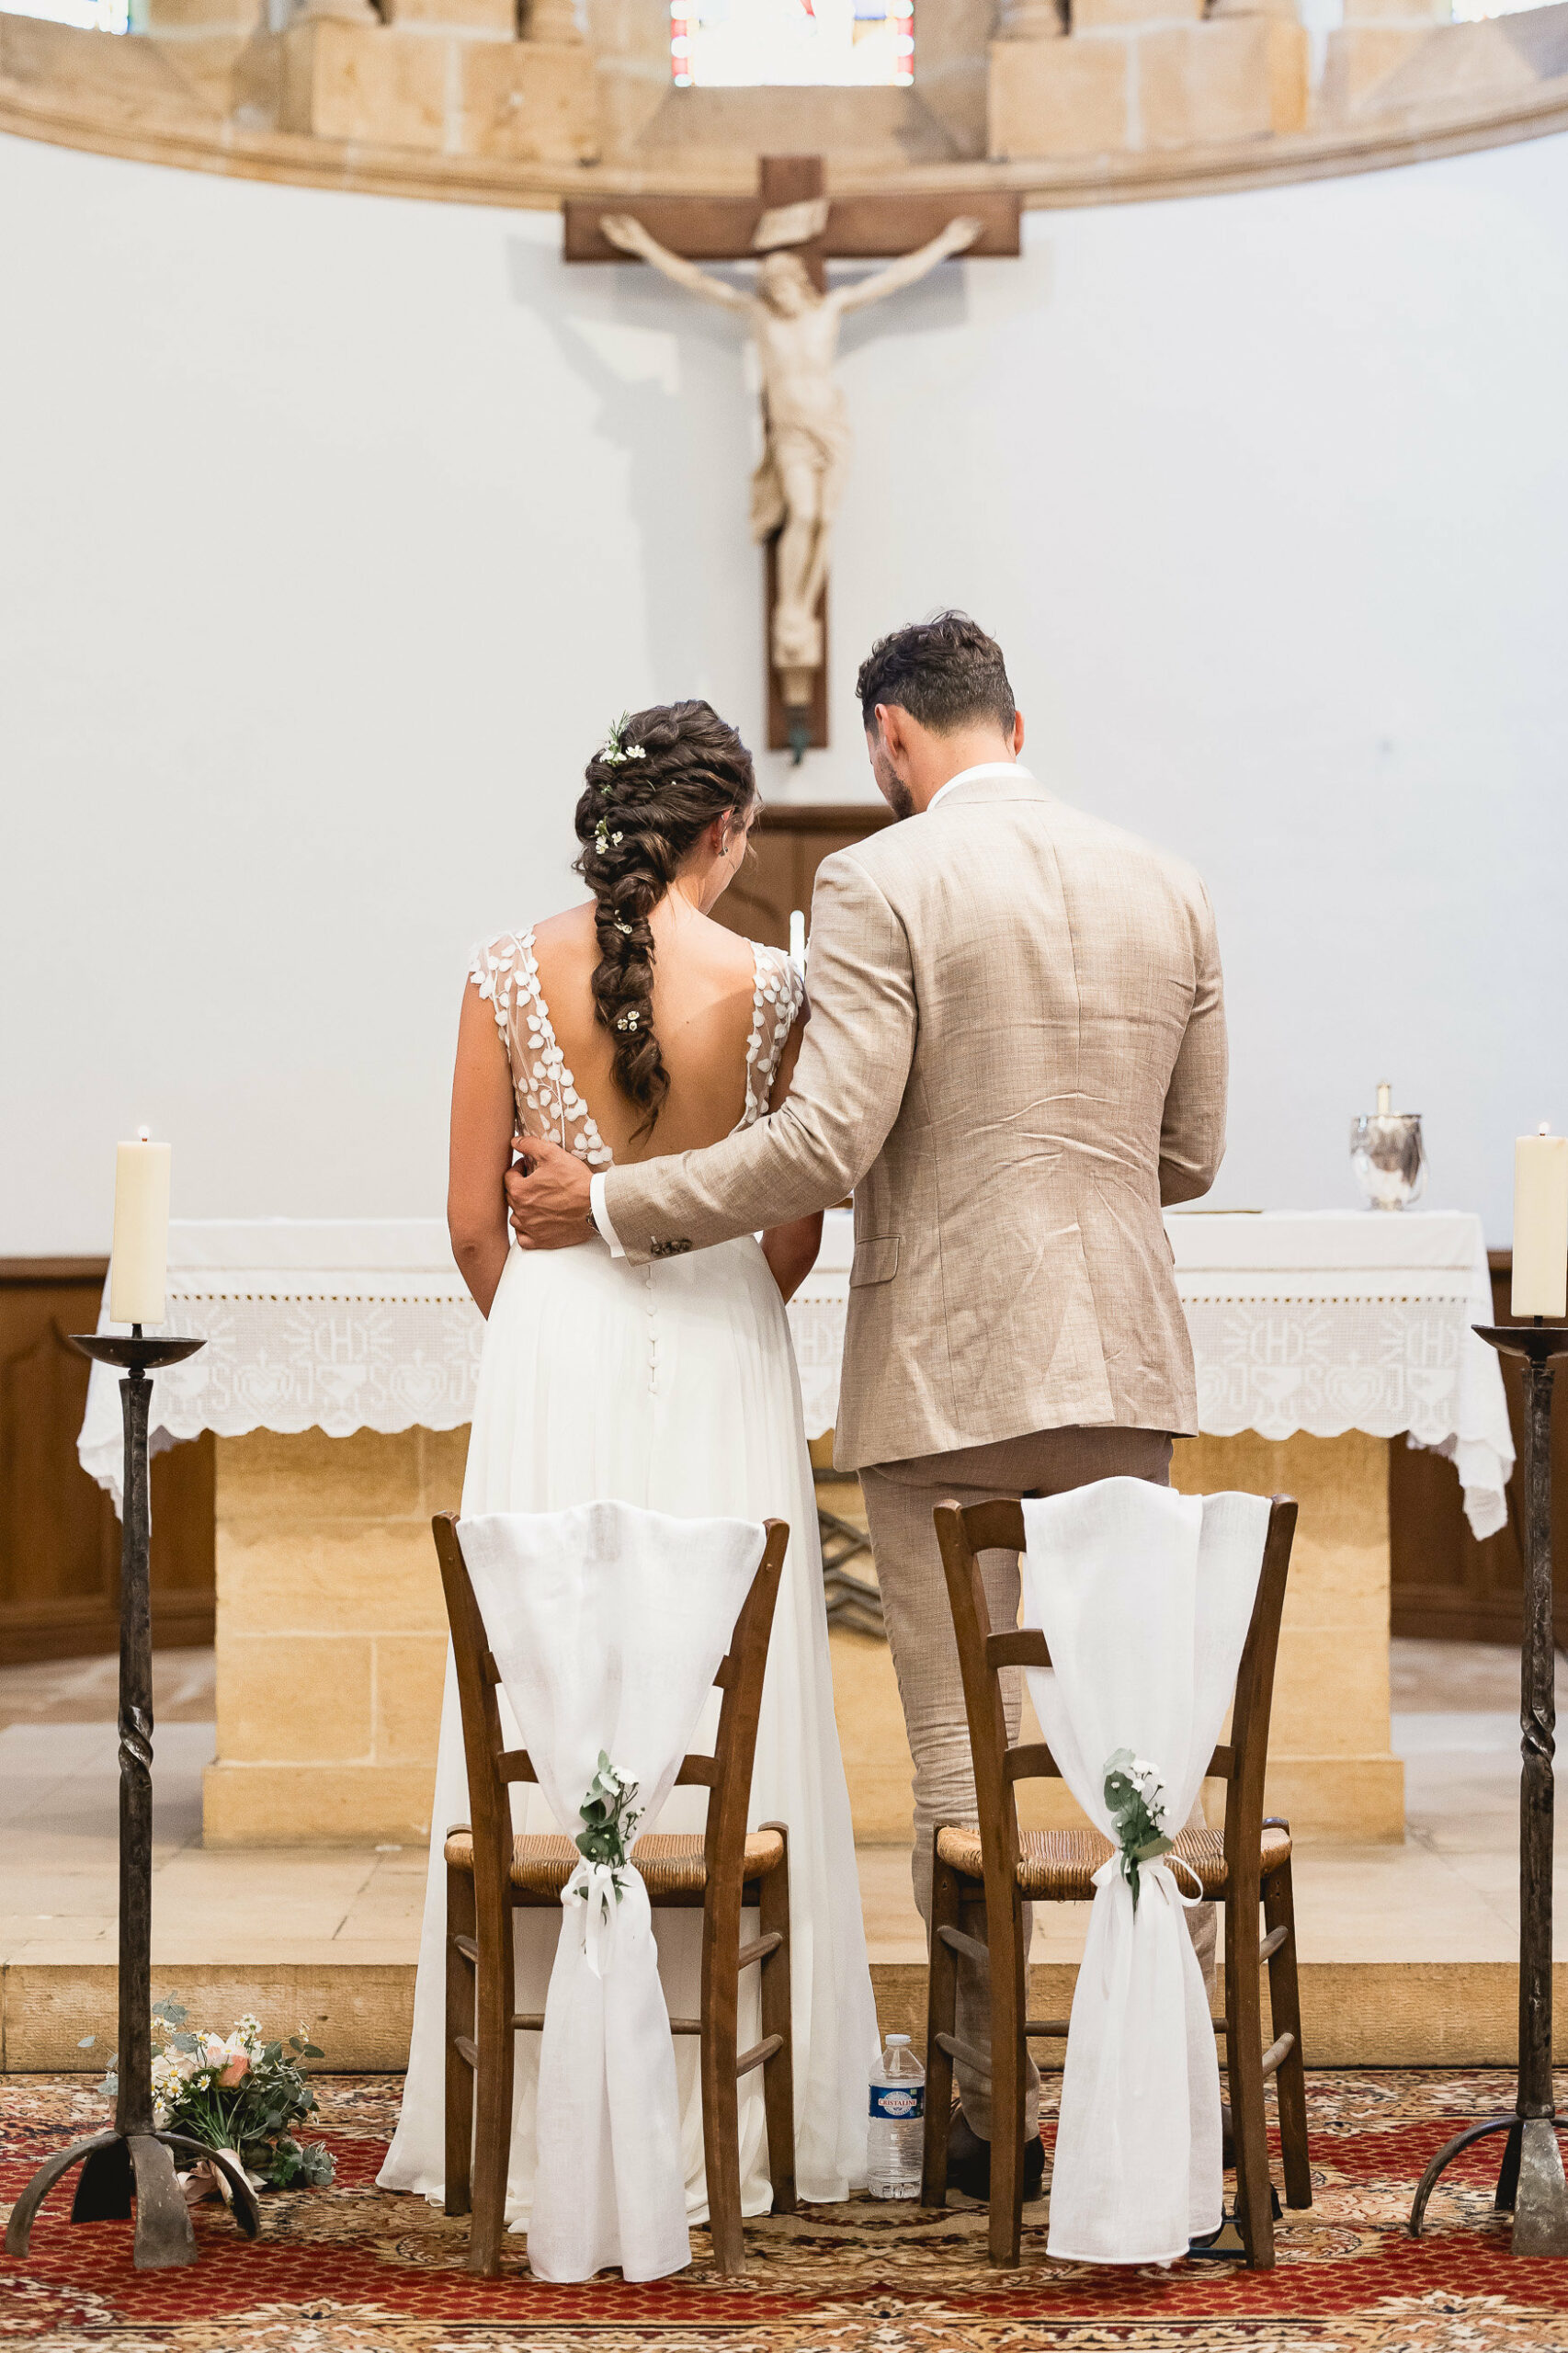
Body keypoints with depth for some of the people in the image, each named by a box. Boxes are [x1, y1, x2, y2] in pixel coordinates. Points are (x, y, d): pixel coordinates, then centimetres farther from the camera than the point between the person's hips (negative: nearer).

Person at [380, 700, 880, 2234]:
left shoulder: (510, 975, -2)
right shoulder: (770, 986, -4)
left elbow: (473, 1220, 1)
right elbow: (796, 1231, 2)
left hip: (551, 1351, 1)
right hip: (720, 1360, -1)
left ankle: (541, 2115, 12)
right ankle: (724, 2113, 10)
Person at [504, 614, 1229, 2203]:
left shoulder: (878, 885, -9)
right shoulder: (1166, 889, 9)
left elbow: (826, 1144, -16)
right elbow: (1188, 1156, 13)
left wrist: (609, 1205, -5)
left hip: (948, 1373, -5)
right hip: (1123, 1366, 5)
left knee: (967, 1769, 2)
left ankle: (994, 2117, 8)